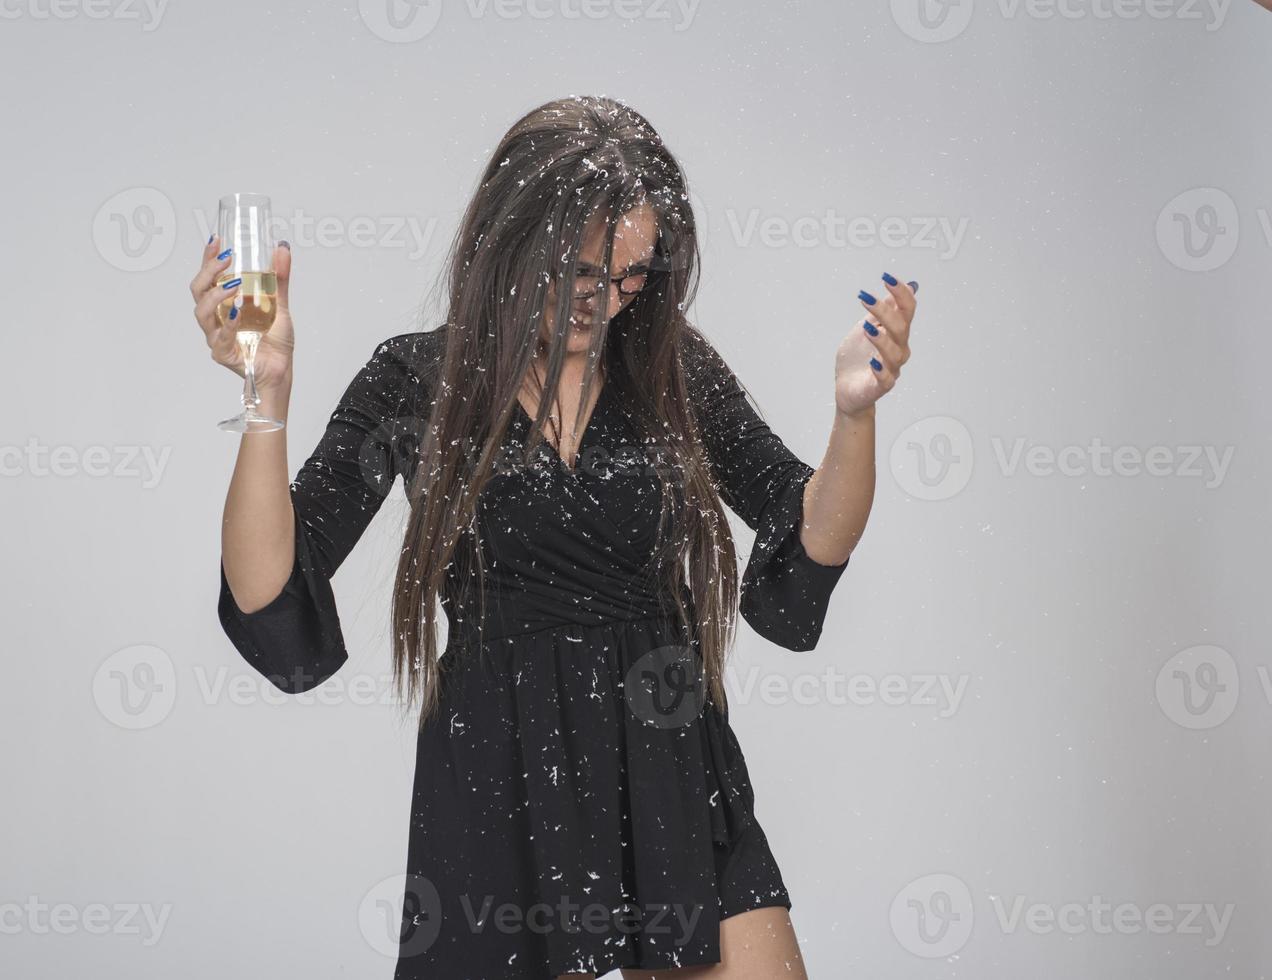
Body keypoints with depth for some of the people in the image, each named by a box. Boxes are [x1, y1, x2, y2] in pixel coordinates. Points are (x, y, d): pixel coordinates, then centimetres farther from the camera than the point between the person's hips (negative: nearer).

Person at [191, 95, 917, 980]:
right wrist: (268, 394, -23)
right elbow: (270, 600, -11)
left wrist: (855, 410, -18)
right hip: (499, 783, -2)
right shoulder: (418, 381, -4)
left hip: (672, 775, 2)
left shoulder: (673, 366, 2)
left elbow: (814, 537, 0)